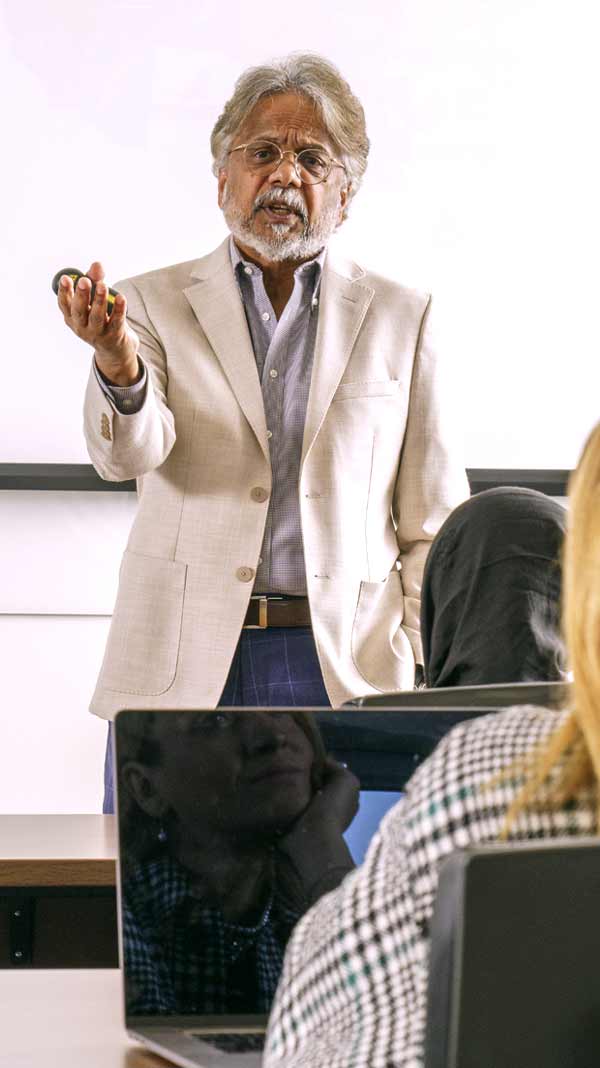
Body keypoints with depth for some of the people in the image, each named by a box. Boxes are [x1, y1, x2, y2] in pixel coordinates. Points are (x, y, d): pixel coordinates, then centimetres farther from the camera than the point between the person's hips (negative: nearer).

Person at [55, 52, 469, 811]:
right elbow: (128, 451, -10)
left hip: (346, 674, 1)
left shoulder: (401, 318, 10)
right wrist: (117, 366, -32)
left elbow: (434, 524, 9)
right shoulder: (155, 304, 8)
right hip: (183, 670, 0)